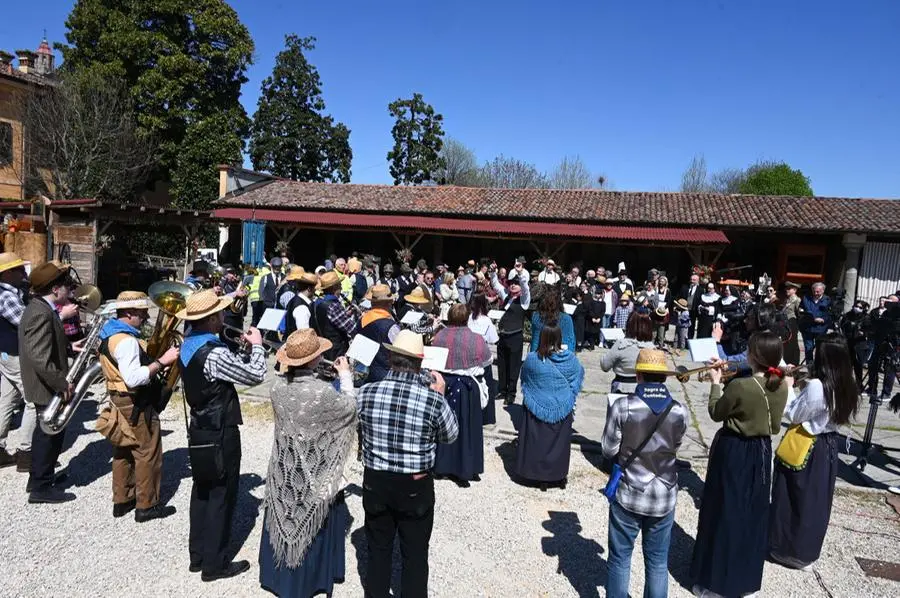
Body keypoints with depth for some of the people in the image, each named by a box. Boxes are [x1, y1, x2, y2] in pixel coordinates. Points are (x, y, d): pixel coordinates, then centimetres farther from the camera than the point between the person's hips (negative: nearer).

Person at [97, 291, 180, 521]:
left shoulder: (109, 333, 8)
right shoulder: (127, 341, -25)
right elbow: (134, 378, -33)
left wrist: (154, 360, 8)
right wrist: (162, 361, -29)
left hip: (119, 401, 10)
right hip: (136, 405, -10)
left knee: (123, 452, 19)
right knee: (148, 454, 2)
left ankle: (121, 501, 30)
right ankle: (146, 506, 12)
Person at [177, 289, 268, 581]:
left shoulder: (188, 344, 3)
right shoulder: (214, 354, -27)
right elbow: (255, 375, -21)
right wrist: (257, 346, -7)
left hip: (199, 429, 9)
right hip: (220, 433, -9)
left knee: (202, 491, 19)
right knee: (221, 496, 4)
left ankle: (198, 555, 31)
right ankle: (214, 563, 16)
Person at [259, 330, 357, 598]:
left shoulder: (279, 385, -10)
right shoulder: (322, 391, -27)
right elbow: (350, 407, -9)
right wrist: (345, 376, 3)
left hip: (285, 470, 5)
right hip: (315, 474, -5)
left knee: (286, 520, 21)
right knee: (314, 526, 14)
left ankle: (280, 576, 39)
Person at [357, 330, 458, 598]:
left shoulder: (366, 392, -13)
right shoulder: (433, 400, -20)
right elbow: (451, 435, -1)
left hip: (375, 482, 2)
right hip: (416, 486, -2)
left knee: (378, 550, 21)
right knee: (415, 554, 16)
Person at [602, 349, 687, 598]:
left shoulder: (622, 407, -17)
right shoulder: (680, 411, -9)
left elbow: (608, 450, -10)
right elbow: (675, 446, 5)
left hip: (629, 495, -2)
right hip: (664, 498, 2)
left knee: (620, 558, 14)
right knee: (658, 562, 17)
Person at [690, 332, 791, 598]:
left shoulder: (740, 385, -24)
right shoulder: (781, 386, -5)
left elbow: (716, 413, -8)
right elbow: (775, 426, 7)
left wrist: (716, 383, 2)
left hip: (733, 453, -6)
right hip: (761, 452, 6)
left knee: (724, 514, 7)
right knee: (753, 516, 18)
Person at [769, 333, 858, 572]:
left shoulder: (816, 386, -25)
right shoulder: (846, 386, -1)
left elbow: (793, 416, -16)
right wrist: (804, 386, 2)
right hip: (828, 447, 8)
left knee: (795, 497, 8)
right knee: (816, 499, 18)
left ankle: (791, 550, 20)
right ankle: (808, 551, 32)